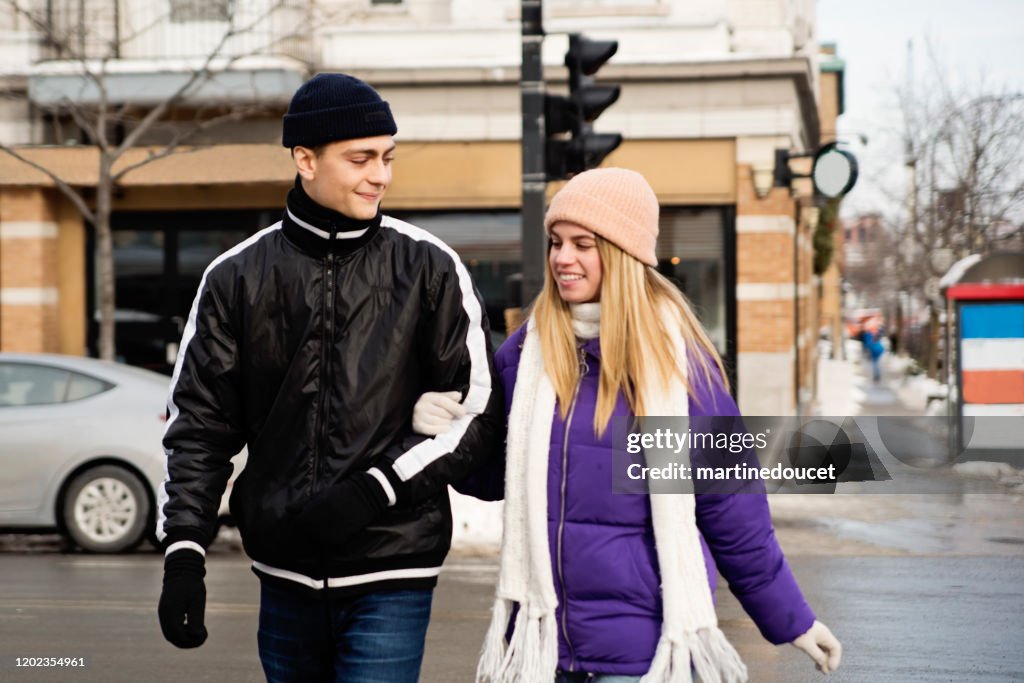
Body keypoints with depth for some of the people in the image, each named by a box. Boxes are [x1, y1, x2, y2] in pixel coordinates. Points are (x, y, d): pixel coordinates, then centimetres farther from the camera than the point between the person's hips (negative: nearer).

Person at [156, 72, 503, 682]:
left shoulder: (430, 269, -1)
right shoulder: (238, 277, 4)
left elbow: (479, 412, -3)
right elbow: (200, 423, 6)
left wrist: (377, 489, -14)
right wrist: (184, 552, -4)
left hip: (390, 573, -3)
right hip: (285, 575, 3)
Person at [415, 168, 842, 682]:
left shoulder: (677, 356, -4)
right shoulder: (526, 352, 5)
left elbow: (732, 508, 2)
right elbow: (497, 476, 15)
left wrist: (791, 619, 6)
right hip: (538, 640, 3)